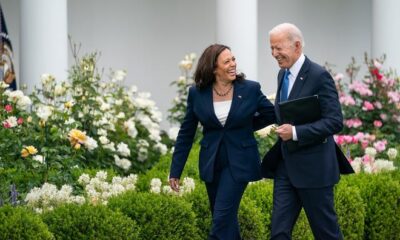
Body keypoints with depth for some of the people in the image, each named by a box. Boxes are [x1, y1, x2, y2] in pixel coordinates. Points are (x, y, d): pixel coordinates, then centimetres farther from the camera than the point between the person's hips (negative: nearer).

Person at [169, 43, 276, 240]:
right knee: (227, 220, 12)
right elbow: (186, 133, 3)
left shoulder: (251, 89, -8)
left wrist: (244, 127, 3)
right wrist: (175, 171, 3)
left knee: (222, 218, -11)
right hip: (211, 164, 3)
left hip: (239, 162, -3)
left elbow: (272, 114, 7)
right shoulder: (197, 93, -3)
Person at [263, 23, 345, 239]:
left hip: (313, 167, -7)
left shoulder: (319, 76, -14)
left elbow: (335, 122, -19)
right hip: (286, 165, 7)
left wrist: (295, 132, -24)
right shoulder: (283, 74, 11)